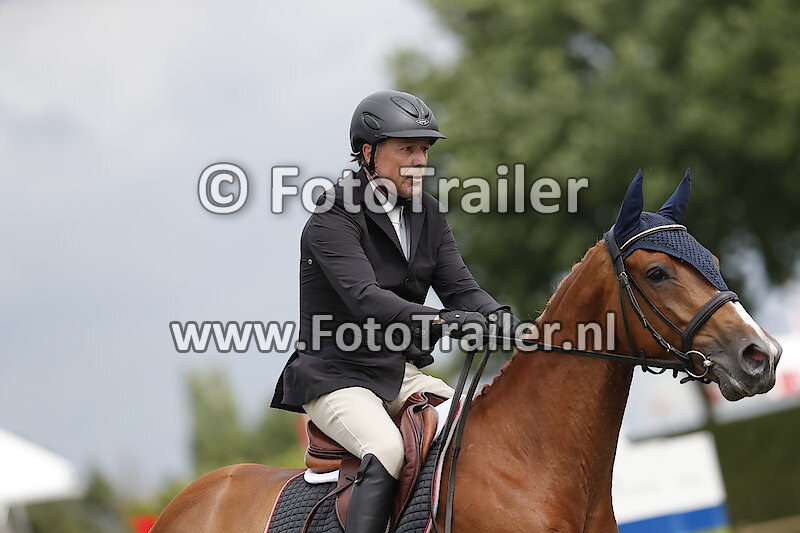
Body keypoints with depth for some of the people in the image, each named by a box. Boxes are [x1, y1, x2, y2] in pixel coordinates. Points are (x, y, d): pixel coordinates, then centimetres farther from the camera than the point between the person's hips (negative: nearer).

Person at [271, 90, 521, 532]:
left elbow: (460, 288, 4)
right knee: (387, 450, -32)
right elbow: (364, 296, -28)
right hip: (337, 376, -7)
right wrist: (439, 322, -43)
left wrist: (508, 323, -18)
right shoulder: (332, 219, -14)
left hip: (402, 374, 8)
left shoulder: (426, 214, 11)